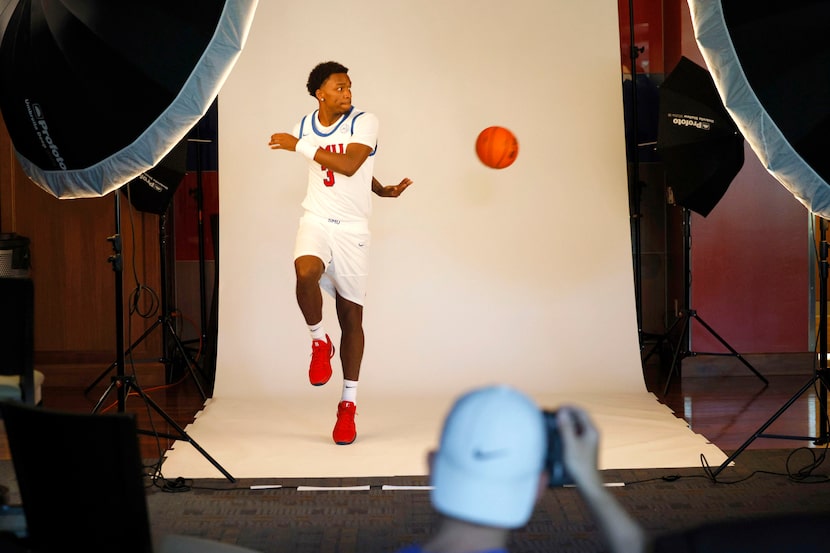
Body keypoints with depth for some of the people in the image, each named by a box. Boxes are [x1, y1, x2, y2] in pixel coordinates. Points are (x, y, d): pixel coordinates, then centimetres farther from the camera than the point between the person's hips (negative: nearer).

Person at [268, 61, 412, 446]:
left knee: (351, 315, 2)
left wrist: (299, 145, -18)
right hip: (316, 222, 2)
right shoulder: (305, 126, 7)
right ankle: (320, 342, -7)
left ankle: (348, 403, 12)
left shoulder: (364, 122, -7)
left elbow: (350, 165, -23)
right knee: (306, 271, -33)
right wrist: (381, 190, 12)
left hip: (353, 229, -2)